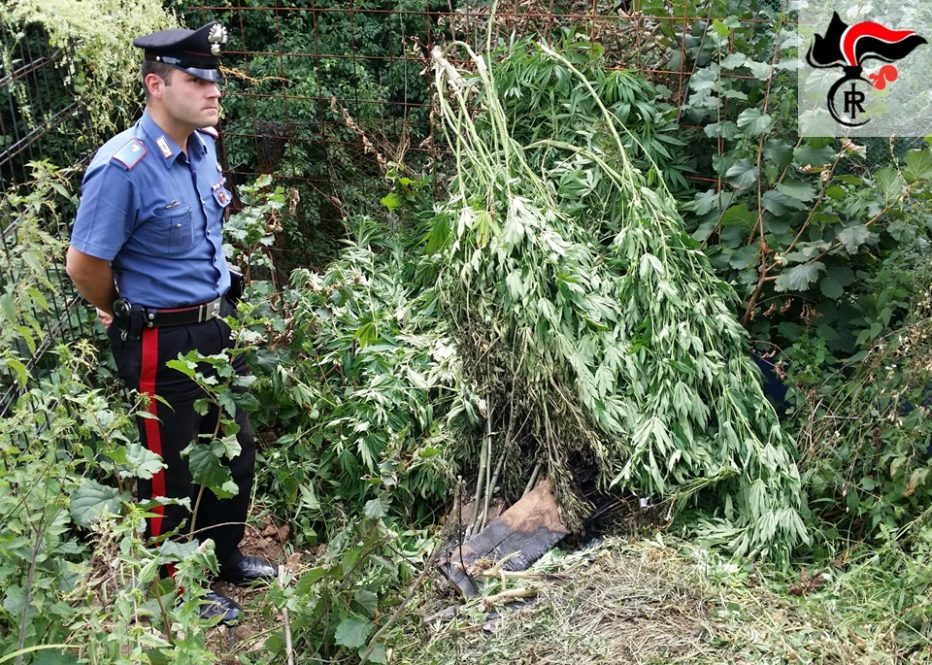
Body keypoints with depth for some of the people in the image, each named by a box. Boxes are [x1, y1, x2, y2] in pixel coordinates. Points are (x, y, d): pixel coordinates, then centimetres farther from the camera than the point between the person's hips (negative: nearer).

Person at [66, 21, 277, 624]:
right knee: (170, 471, 10)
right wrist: (128, 318, -2)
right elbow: (84, 265, -18)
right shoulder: (123, 167, -23)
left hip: (218, 326, 8)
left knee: (236, 451, 20)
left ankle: (224, 555, 44)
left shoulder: (203, 146, 1)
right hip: (163, 342, -7)